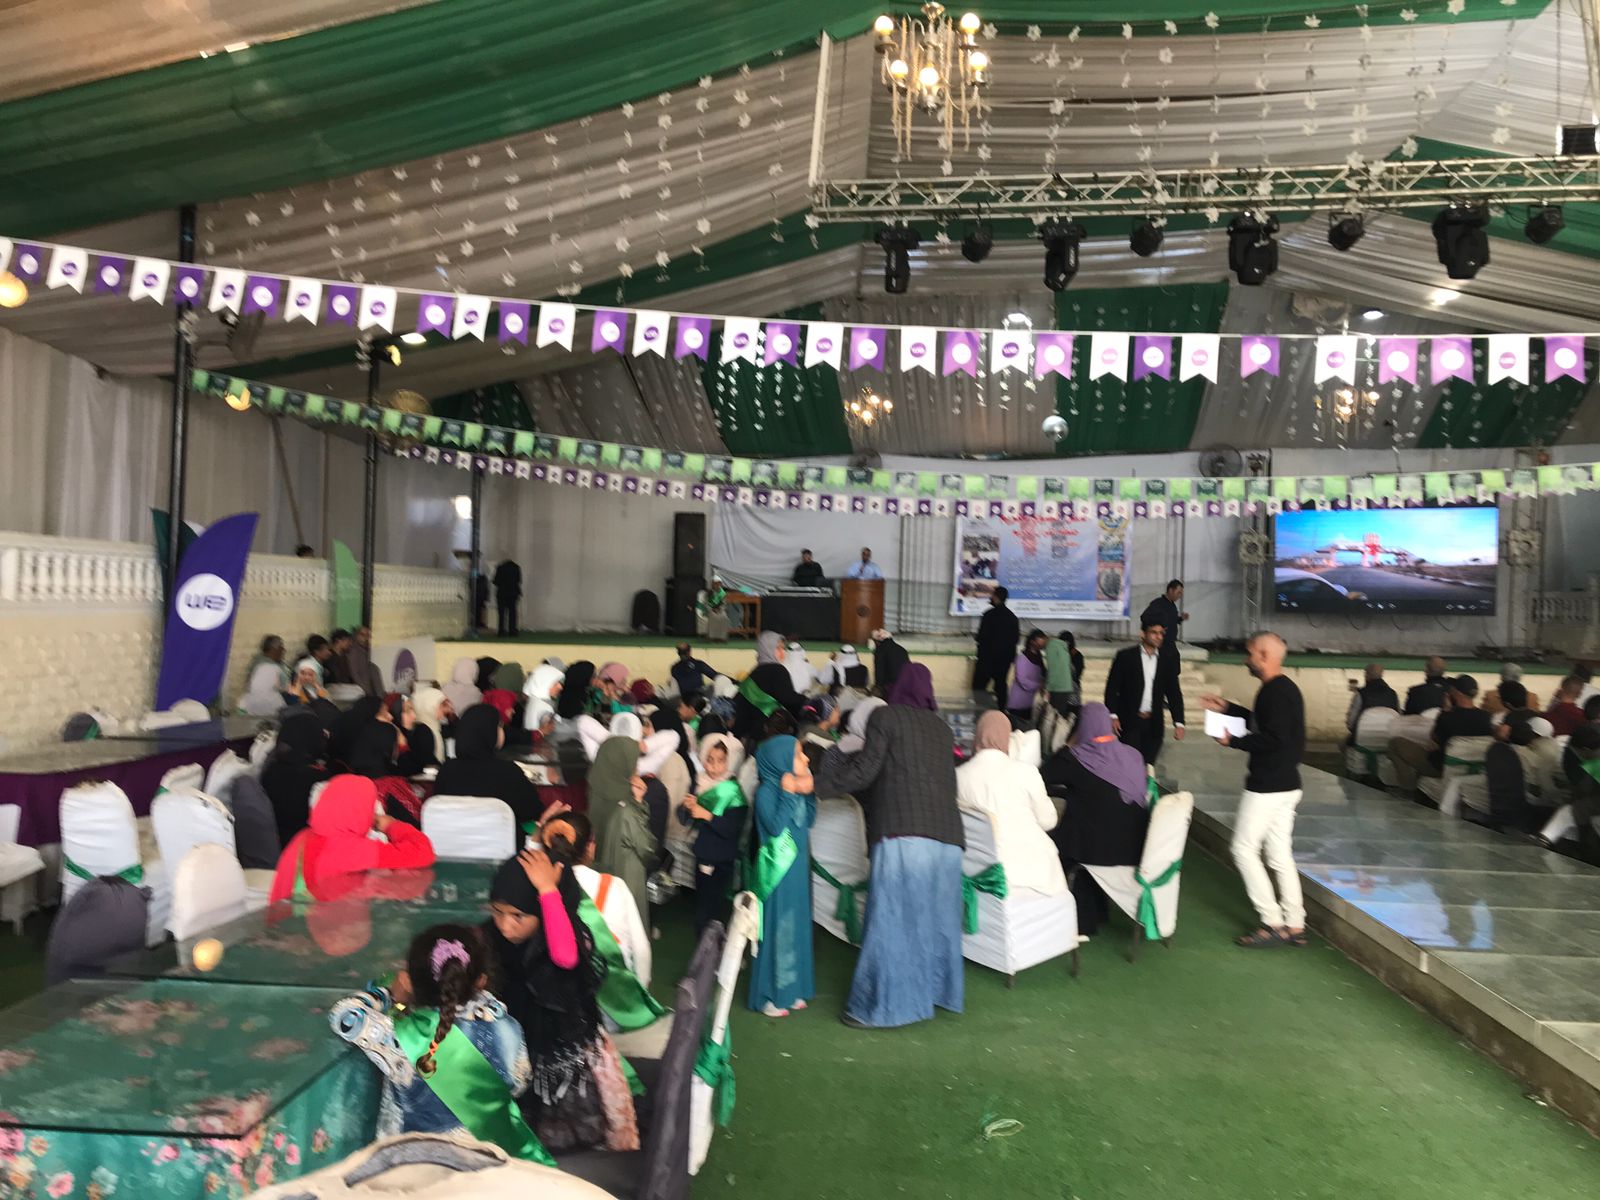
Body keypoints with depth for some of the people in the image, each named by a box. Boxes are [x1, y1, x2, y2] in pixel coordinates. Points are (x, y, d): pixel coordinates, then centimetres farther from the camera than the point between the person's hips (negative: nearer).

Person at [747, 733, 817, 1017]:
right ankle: (769, 997, 12)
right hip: (778, 871, -8)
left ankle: (790, 990, 27)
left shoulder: (795, 787, 5)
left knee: (796, 927, 14)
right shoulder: (766, 792, -16)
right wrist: (787, 794, -21)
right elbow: (775, 827, -25)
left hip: (797, 868, 8)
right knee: (776, 930, 0)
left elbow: (809, 821, 10)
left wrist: (808, 794, -1)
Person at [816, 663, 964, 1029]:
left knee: (893, 919, -3)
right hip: (946, 835, 6)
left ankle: (880, 1005, 1)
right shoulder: (942, 728, 19)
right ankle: (936, 989, 22)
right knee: (935, 916, 14)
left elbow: (865, 770, -3)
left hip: (904, 833, -6)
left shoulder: (885, 717, 3)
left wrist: (823, 783, 11)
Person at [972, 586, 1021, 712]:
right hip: (1006, 657, 7)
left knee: (979, 685, -1)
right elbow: (1016, 637, 10)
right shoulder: (1012, 617, 7)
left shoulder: (989, 615, -15)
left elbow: (982, 636, -17)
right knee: (1001, 684, 12)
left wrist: (976, 637, 3)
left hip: (988, 656, -7)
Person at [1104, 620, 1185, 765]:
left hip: (1154, 724, 3)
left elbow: (1174, 692, 9)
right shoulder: (1125, 656, -2)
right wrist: (1112, 715, -11)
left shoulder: (1168, 660, 7)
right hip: (1129, 722, -3)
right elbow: (1112, 687, -2)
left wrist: (1178, 723, 2)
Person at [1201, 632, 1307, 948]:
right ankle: (1294, 926, 17)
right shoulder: (1285, 688, 12)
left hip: (1267, 786, -10)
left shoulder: (1275, 691, -19)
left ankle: (1273, 923, 2)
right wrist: (1227, 708, 24)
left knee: (1244, 849, 0)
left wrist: (1232, 741, -15)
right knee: (1280, 854, 13)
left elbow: (1272, 739, -26)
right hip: (1285, 783, 10)